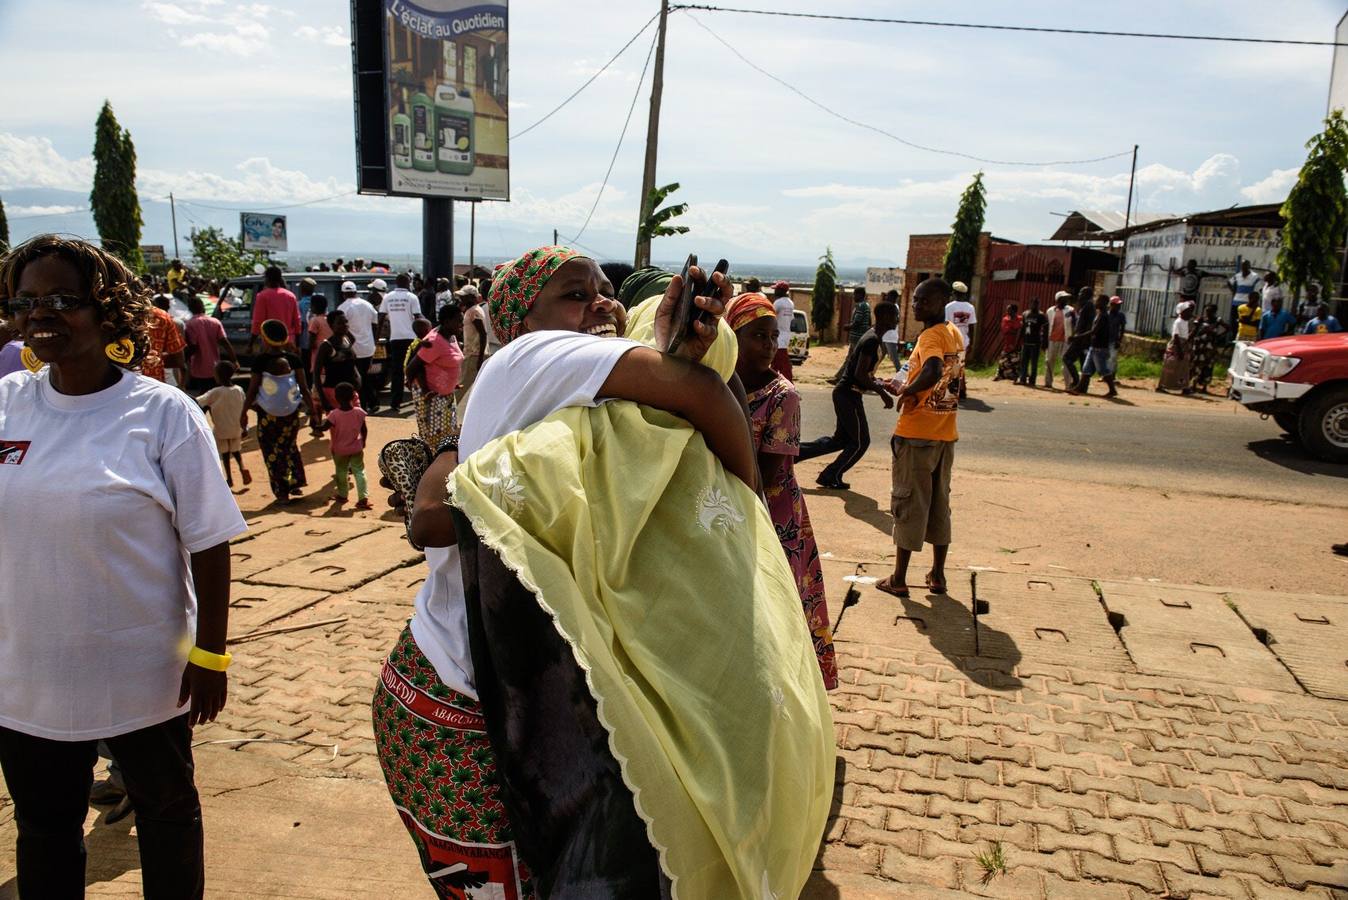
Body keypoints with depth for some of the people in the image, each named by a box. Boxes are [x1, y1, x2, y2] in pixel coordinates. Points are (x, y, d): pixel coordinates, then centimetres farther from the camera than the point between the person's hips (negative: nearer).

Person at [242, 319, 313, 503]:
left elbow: (252, 390, -9)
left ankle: (282, 492, 12)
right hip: (291, 414, 3)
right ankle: (295, 482, 19)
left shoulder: (260, 361, -13)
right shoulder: (293, 359, -7)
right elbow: (305, 389, -7)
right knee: (289, 446, 24)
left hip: (267, 415, -3)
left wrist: (244, 412, 2)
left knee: (272, 453, 10)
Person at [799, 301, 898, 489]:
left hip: (845, 393, 10)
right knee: (861, 441, 2)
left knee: (841, 439, 18)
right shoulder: (873, 340, -18)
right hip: (849, 394, -10)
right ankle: (830, 477, 12)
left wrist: (879, 385, 15)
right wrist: (883, 393, -17)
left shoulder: (872, 338, 14)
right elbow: (860, 374, -24)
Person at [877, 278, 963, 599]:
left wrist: (906, 391, -20)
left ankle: (898, 579, 9)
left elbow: (932, 372, -36)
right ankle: (938, 575, 23)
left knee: (909, 504, 1)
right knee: (939, 503, 15)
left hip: (916, 434, -8)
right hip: (946, 434, 8)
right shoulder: (955, 334, 10)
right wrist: (907, 387, 19)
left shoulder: (931, 335, -16)